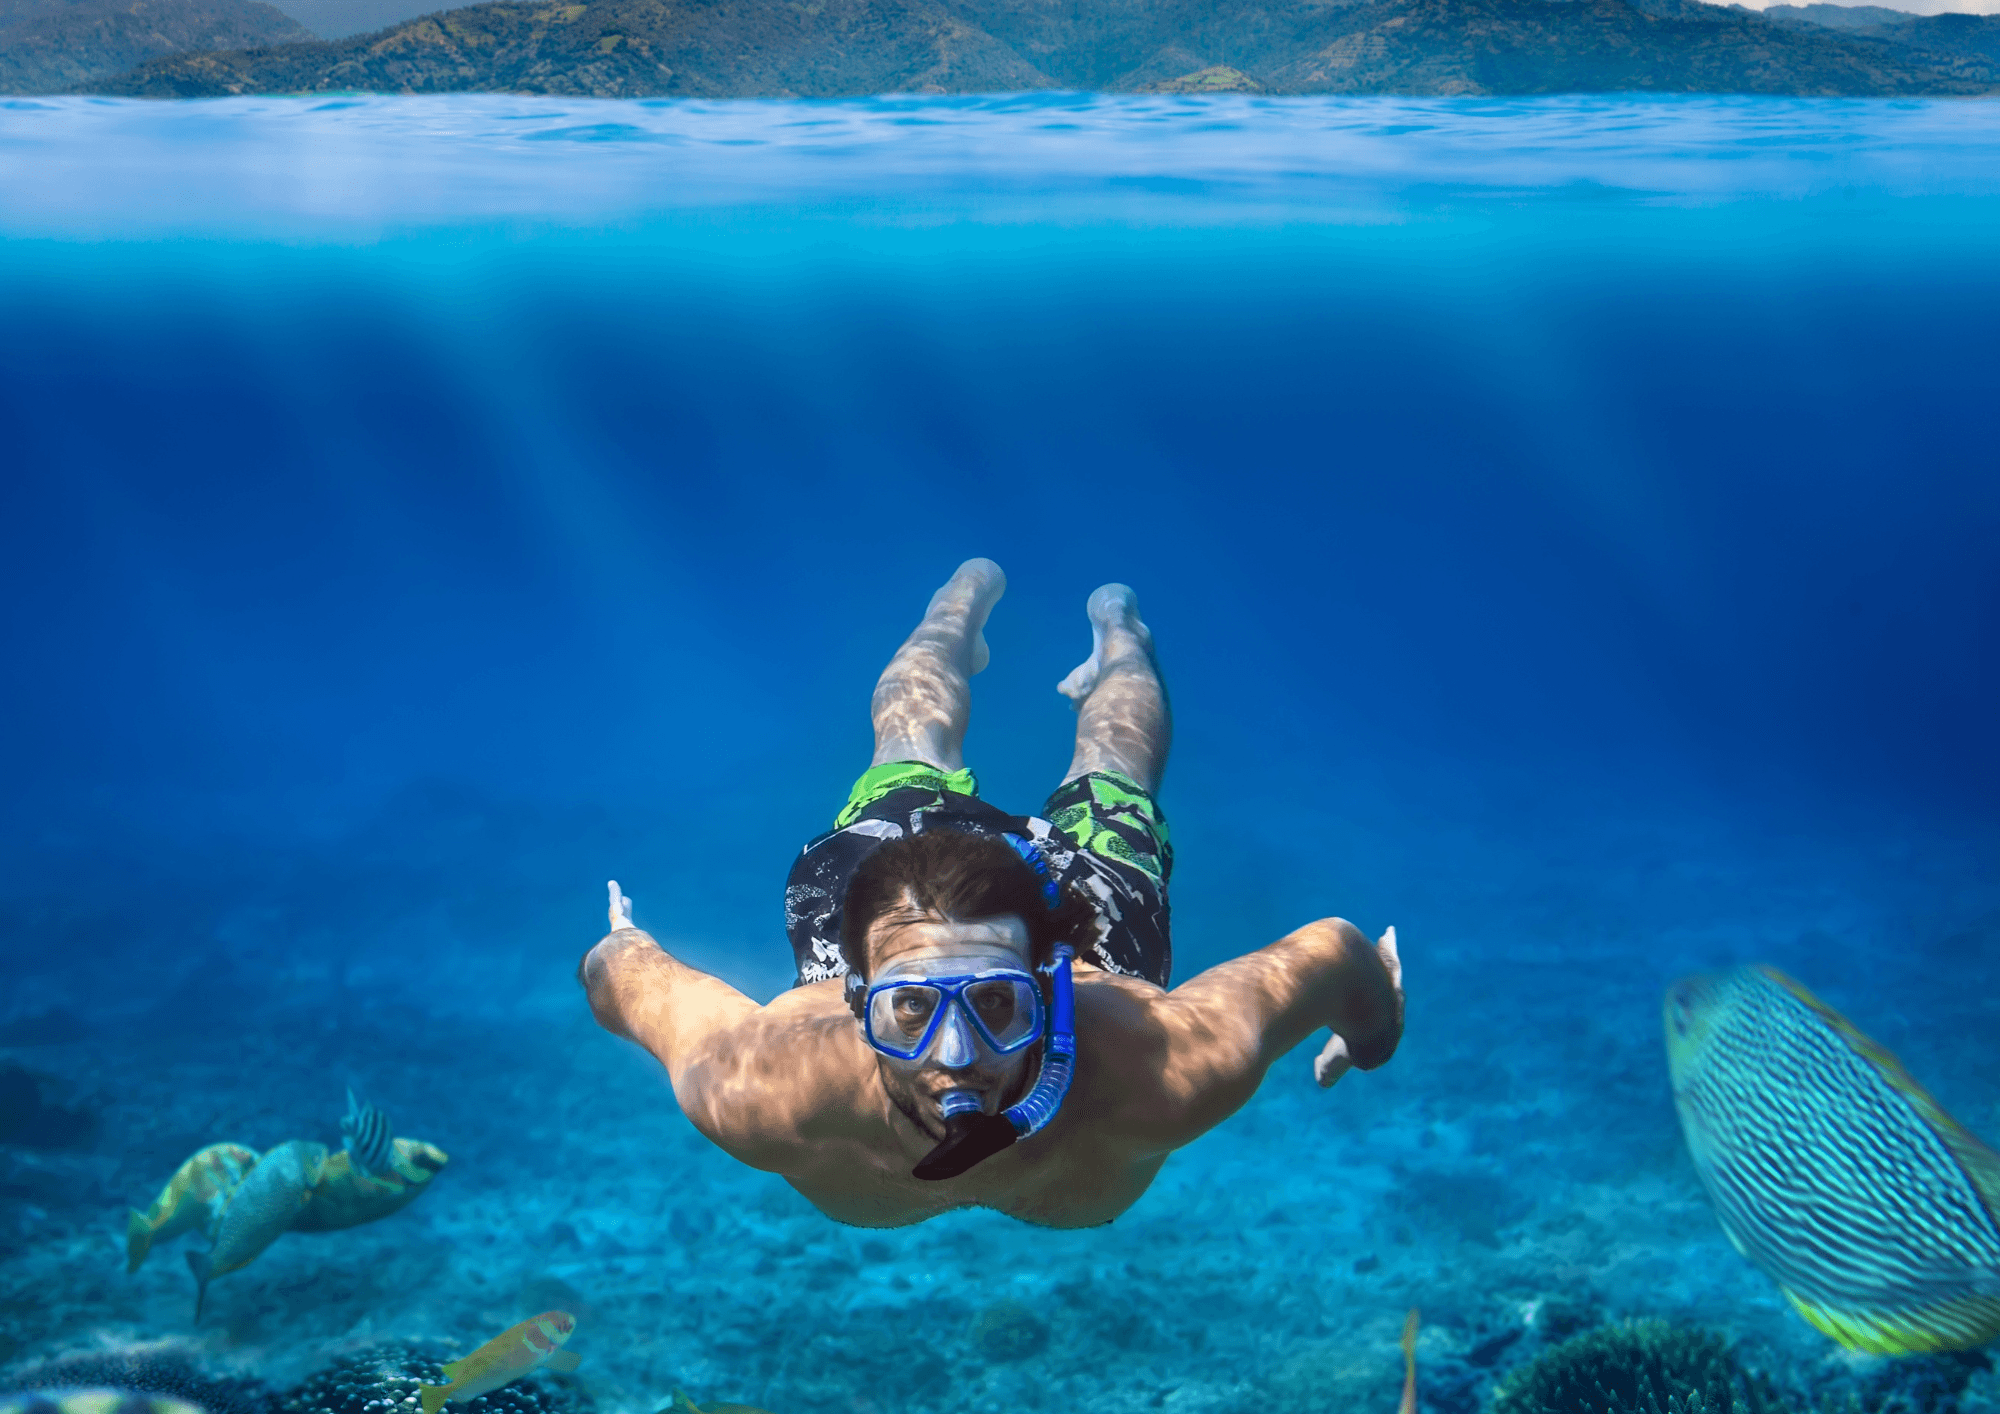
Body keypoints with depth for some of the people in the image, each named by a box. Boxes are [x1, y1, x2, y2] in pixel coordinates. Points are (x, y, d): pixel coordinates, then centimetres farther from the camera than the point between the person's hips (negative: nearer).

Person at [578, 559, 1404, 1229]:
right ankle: (966, 596, 69)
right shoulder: (756, 1091, -47)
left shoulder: (1163, 1071, -48)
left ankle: (1117, 634, 70)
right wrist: (618, 954, -5)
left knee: (1110, 764, 37)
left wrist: (1371, 1040, -8)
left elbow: (1334, 953, -30)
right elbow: (623, 970, -28)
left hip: (1082, 892, -1)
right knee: (913, 747, 38)